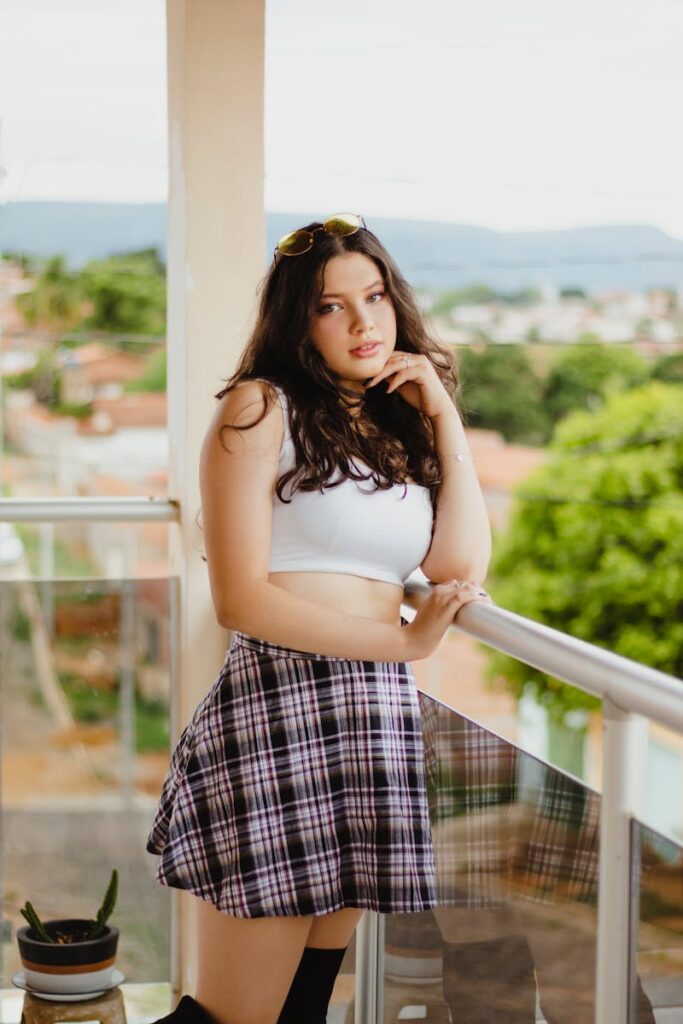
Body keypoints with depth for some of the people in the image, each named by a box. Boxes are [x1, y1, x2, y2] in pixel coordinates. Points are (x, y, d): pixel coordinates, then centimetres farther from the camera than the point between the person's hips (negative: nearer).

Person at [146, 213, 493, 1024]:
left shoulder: (404, 427, 19)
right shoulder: (262, 409, -1)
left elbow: (464, 570, 4)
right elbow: (240, 599, -10)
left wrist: (444, 418, 6)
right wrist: (405, 640, -8)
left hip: (378, 724, 7)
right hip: (279, 713, -6)